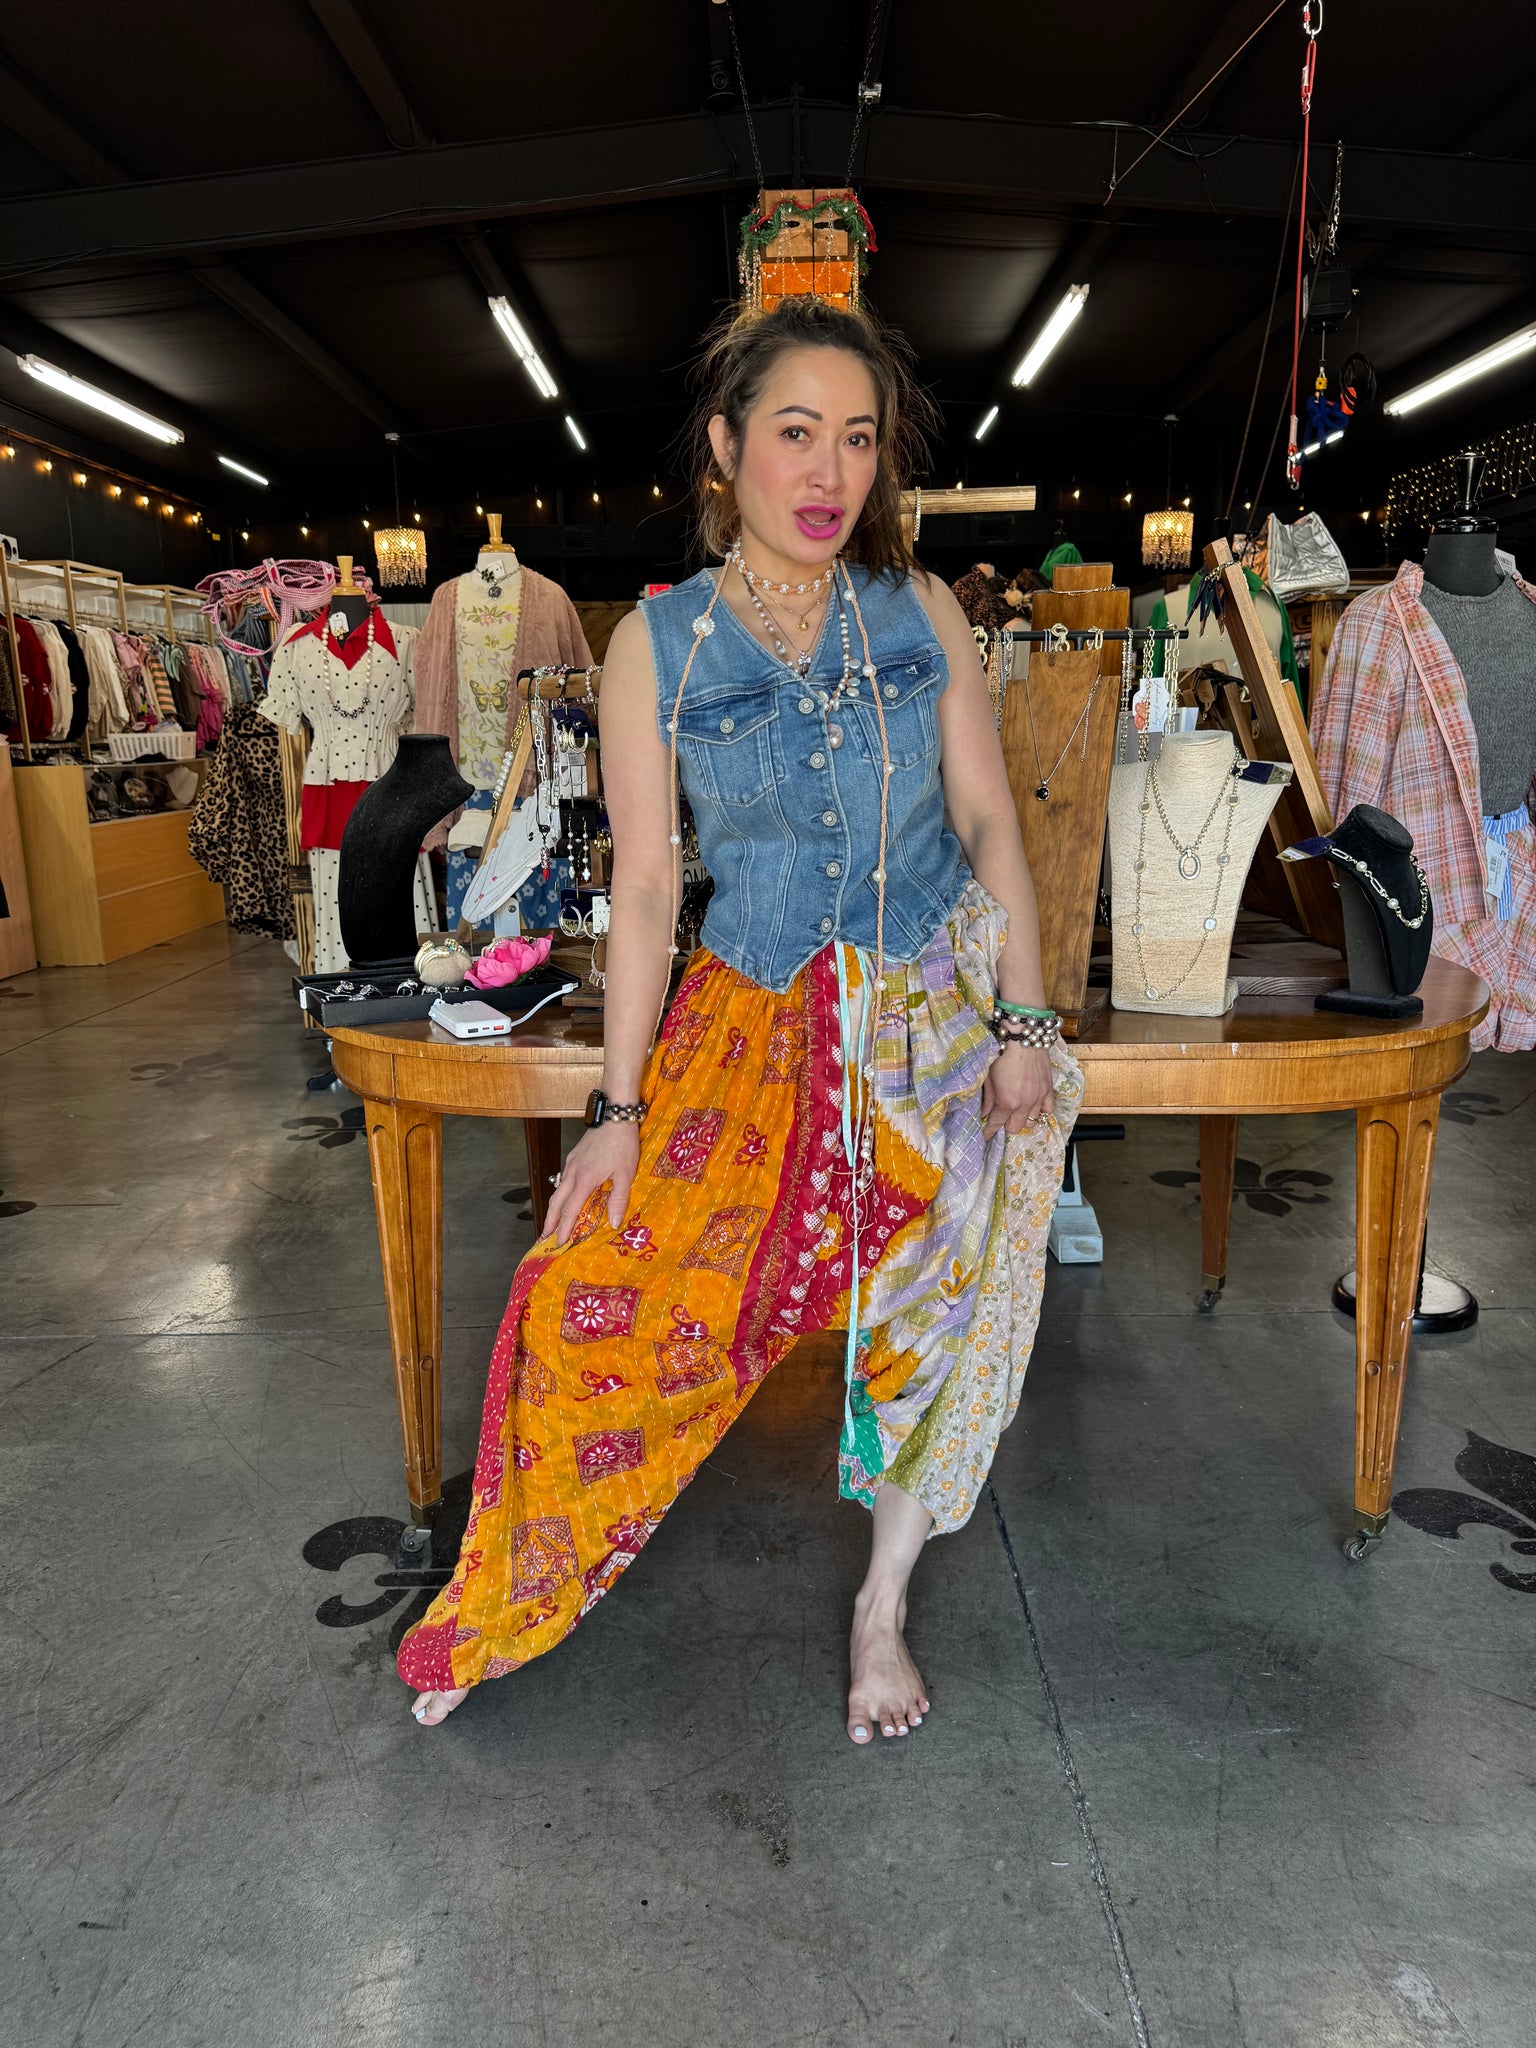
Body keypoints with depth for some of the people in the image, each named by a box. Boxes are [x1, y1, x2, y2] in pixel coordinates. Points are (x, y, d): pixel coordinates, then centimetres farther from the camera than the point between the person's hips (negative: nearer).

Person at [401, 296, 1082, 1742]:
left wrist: (1025, 1021, -6)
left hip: (940, 1007, 2)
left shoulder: (920, 612, 2)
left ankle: (882, 1608, 25)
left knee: (933, 1311, 1)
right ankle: (501, 1613, 16)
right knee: (603, 1297, -9)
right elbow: (645, 886, -3)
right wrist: (619, 1106, -7)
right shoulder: (656, 644, -2)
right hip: (755, 1023, -1)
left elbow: (989, 820, 3)